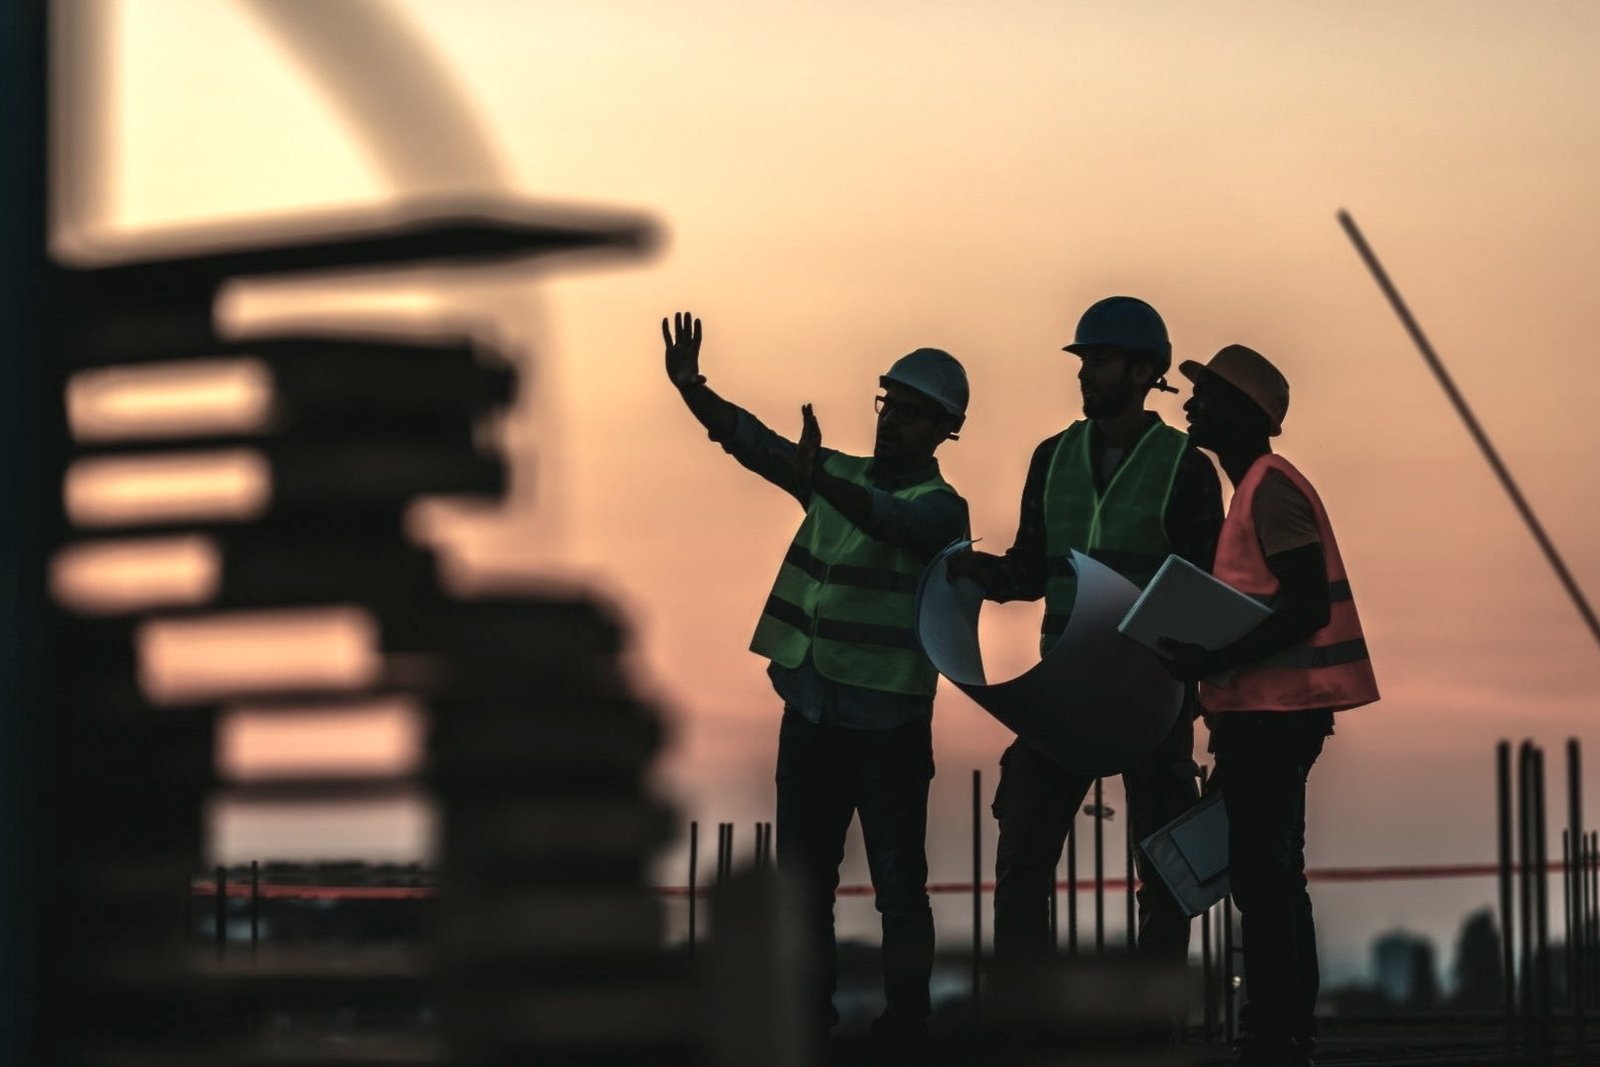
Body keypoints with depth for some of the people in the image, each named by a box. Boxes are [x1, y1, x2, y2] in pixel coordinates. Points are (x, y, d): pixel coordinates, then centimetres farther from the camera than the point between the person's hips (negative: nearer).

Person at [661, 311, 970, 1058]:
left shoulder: (938, 506, -9)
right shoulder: (841, 477, 10)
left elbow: (891, 522, -30)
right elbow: (754, 442, 1)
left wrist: (820, 483, -49)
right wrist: (692, 389, -16)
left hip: (888, 723, -6)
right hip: (811, 712, 6)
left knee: (898, 882, -1)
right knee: (801, 877, 11)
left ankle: (903, 1030, 5)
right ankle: (806, 1018, 20)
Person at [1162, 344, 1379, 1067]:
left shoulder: (1269, 489, -13)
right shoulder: (1260, 488, 19)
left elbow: (1308, 608, -21)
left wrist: (1216, 661, -24)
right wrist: (1205, 657, 16)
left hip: (1272, 713, -11)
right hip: (1267, 713, 11)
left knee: (1260, 877, -10)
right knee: (1271, 875, 13)